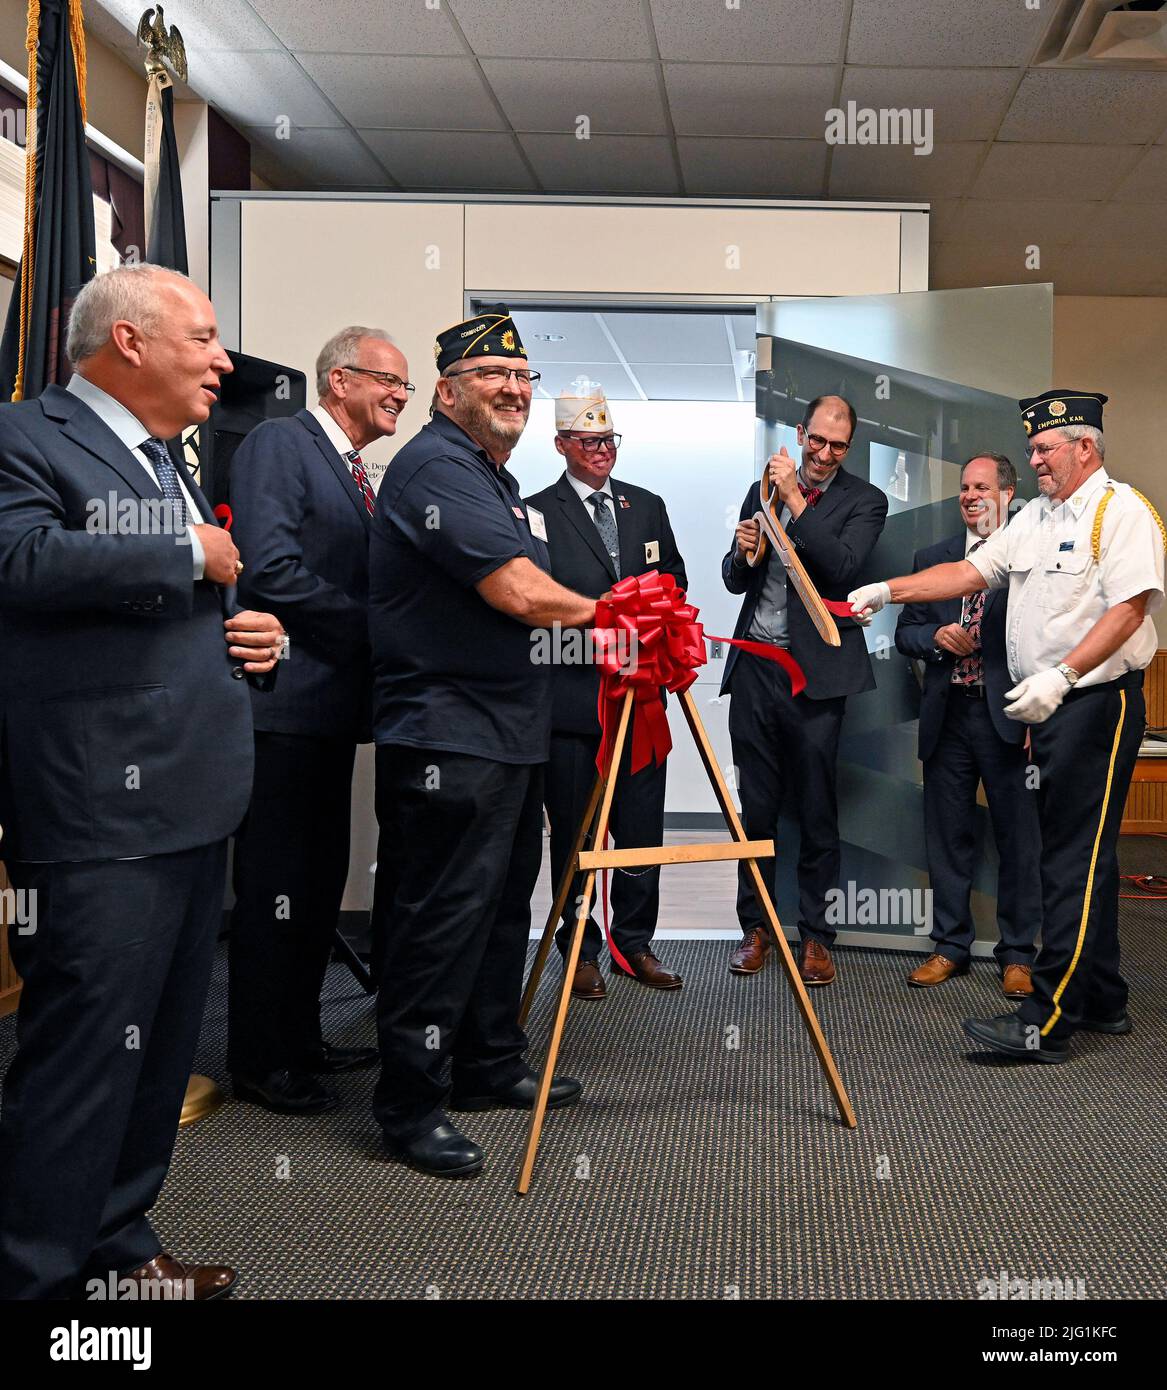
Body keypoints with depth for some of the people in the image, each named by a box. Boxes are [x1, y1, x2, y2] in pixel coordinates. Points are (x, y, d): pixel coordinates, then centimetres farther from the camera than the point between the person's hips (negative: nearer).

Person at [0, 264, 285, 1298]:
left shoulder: (167, 462, 21)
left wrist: (254, 634, 11)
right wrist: (189, 553, -17)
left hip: (194, 807, 9)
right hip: (103, 814, -9)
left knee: (163, 1048, 15)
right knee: (85, 1050, -6)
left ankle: (117, 1245, 29)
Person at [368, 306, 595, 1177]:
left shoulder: (498, 480, 21)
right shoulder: (437, 467, -13)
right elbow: (520, 592, -21)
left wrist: (593, 631, 12)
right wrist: (595, 611, -3)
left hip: (509, 736, 11)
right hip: (448, 738, -11)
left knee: (502, 908, 17)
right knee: (443, 920, -6)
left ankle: (491, 1069, 30)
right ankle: (411, 1106, 4)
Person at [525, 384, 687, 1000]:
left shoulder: (648, 506, 15)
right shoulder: (537, 512, 0)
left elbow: (674, 580, 18)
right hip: (572, 694, -4)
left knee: (642, 829, 7)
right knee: (574, 833, 4)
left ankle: (634, 943, 19)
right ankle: (581, 951, 15)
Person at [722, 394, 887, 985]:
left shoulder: (864, 500, 1)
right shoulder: (762, 491, 13)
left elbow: (843, 567, -16)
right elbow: (735, 582, 14)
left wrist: (796, 502, -17)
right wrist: (741, 552, -9)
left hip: (814, 672, -3)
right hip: (755, 665, 4)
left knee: (817, 812, 2)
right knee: (756, 807, 9)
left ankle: (815, 935, 12)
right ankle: (755, 926, 20)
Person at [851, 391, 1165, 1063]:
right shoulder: (1035, 517, 18)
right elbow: (970, 572, 18)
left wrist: (1060, 675, -25)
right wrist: (885, 591, 9)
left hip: (1097, 700, -9)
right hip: (1049, 705, 9)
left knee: (1077, 862, -9)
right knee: (1080, 856, 13)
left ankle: (1047, 1023, -10)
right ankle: (1103, 1001, 22)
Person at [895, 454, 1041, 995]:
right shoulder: (931, 559, 14)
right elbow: (905, 634, 15)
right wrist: (936, 637, -8)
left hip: (1010, 716, -4)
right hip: (948, 716, 4)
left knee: (1019, 838, 2)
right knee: (947, 835, 11)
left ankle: (1017, 954, 14)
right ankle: (951, 945, 23)